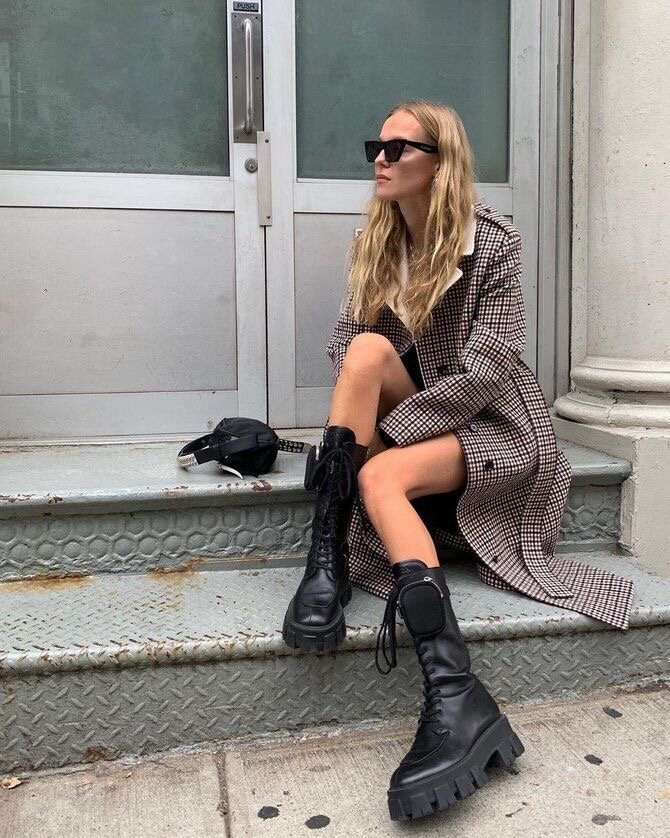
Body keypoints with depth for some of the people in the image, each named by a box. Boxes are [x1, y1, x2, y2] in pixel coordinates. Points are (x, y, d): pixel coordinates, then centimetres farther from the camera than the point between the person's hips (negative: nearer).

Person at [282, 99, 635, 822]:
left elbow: (481, 374, -19)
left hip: (495, 425, -5)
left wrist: (379, 427, -25)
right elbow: (344, 346, 2)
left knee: (380, 474, -33)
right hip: (417, 418, 5)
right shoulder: (375, 244, 6)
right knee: (369, 348, -26)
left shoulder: (494, 245, -11)